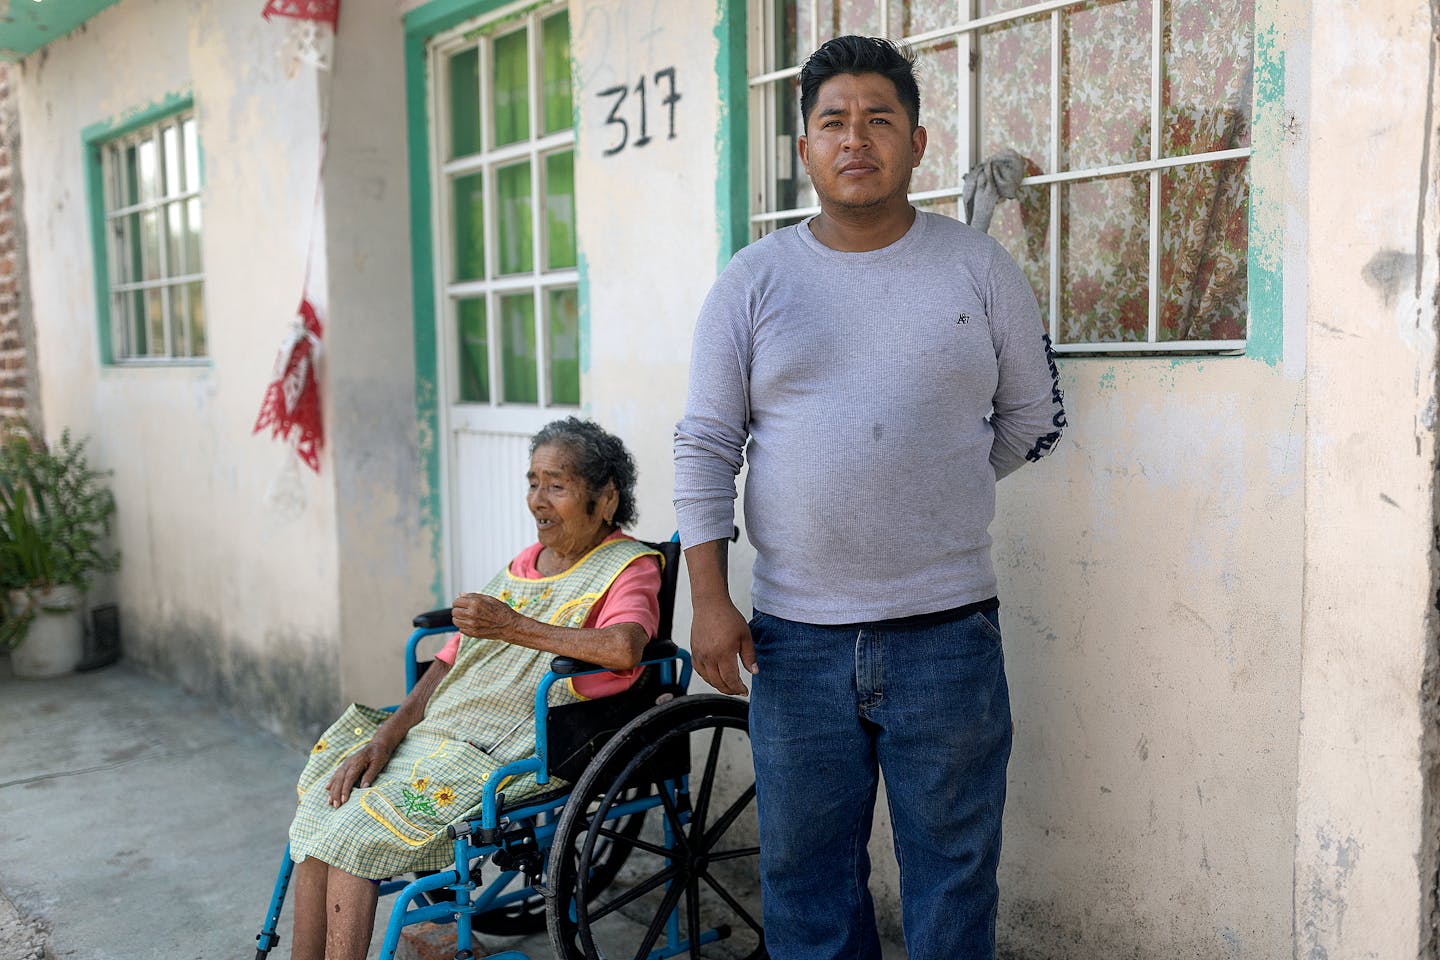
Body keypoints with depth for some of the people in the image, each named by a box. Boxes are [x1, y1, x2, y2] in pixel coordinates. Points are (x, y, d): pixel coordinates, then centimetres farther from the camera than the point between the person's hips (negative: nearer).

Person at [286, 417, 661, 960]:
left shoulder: (629, 567, -6)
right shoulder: (524, 564, 17)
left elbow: (623, 649, -29)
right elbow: (451, 661, 15)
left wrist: (513, 626, -19)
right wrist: (386, 736, 1)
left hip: (509, 754, -8)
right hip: (436, 733, 8)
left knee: (355, 831, -17)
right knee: (322, 806, -5)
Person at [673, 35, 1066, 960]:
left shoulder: (980, 268, 3)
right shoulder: (753, 280, 3)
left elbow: (1032, 418, 11)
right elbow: (707, 445, 3)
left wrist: (931, 494, 11)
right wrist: (709, 598, -3)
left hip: (946, 630, 0)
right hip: (795, 636, 1)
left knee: (953, 867, 11)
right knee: (806, 871, 13)